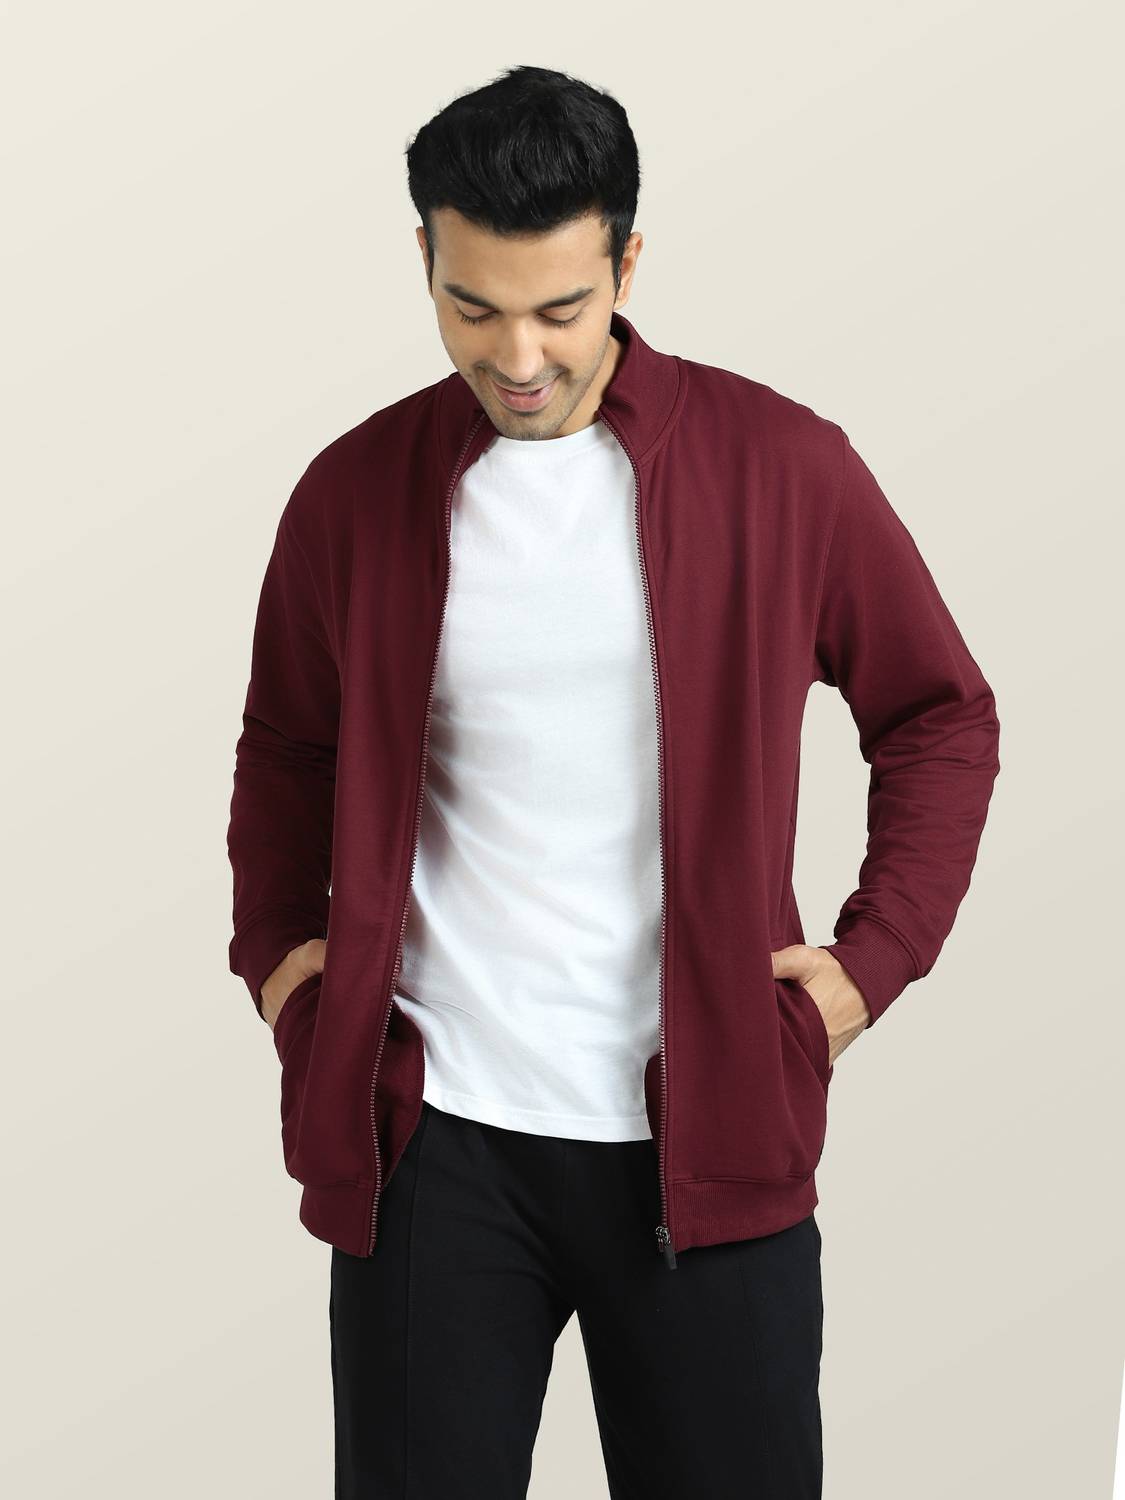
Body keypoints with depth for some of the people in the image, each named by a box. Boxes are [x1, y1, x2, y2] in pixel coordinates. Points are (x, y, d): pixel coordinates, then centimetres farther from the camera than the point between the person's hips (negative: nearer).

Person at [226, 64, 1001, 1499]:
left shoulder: (781, 463, -3)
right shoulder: (352, 492, 2)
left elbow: (943, 718, 7)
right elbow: (285, 750, 18)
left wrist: (876, 955, -2)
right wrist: (272, 948, 6)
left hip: (710, 1128, -1)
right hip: (430, 1127, 1)